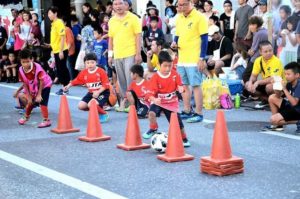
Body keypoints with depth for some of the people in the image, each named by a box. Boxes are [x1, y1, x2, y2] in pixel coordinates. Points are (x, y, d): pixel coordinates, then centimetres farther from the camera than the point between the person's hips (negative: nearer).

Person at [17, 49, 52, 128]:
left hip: (45, 85, -6)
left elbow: (42, 82, -26)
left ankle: (46, 120, -10)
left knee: (42, 102, -17)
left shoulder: (37, 68, -34)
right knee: (30, 101, 15)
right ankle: (26, 116, 41)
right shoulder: (21, 70, -19)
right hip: (33, 87, 6)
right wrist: (29, 96, -9)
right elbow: (25, 84, -9)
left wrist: (39, 94, -23)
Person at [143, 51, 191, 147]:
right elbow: (150, 93, -18)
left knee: (178, 122, 0)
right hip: (158, 102, -2)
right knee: (152, 113, -30)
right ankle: (153, 129, 2)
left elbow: (180, 85, -1)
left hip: (172, 103, 2)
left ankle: (184, 139, 29)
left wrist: (181, 88, -26)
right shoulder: (155, 77, -16)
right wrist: (154, 99, -40)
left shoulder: (175, 74, -8)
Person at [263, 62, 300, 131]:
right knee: (272, 98, 9)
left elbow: (294, 103, -35)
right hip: (289, 107, 9)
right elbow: (278, 96, 10)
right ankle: (277, 125, 11)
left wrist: (285, 89, -32)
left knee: (274, 120, -19)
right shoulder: (289, 84, 0)